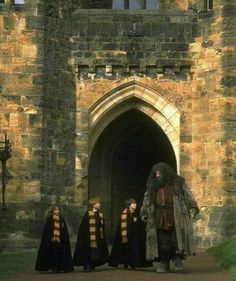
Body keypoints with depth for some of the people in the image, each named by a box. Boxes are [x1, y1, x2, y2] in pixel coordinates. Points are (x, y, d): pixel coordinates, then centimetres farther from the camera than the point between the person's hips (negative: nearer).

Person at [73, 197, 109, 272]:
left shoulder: (100, 214, 12)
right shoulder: (88, 214, -8)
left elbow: (102, 227, 16)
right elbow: (83, 226, -9)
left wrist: (102, 236, 10)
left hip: (98, 237, 7)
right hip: (89, 237, -7)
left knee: (96, 254, 7)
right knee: (89, 252, -6)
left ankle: (92, 266, 15)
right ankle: (87, 266, 1)